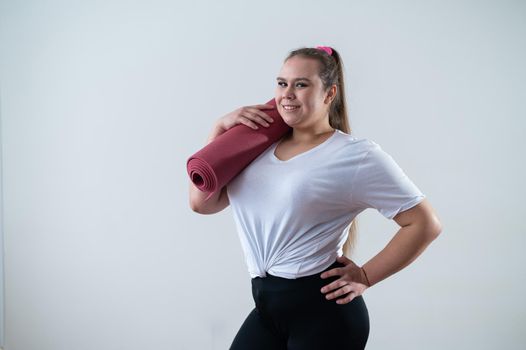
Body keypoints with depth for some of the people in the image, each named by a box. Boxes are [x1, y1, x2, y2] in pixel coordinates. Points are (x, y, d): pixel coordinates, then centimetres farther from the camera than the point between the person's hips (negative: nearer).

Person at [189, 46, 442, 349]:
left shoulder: (356, 155, -7)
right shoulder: (260, 146, 9)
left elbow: (425, 224, -9)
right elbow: (202, 202, 8)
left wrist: (364, 277, -8)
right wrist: (220, 129, 2)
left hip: (323, 312, -5)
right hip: (266, 305, 5)